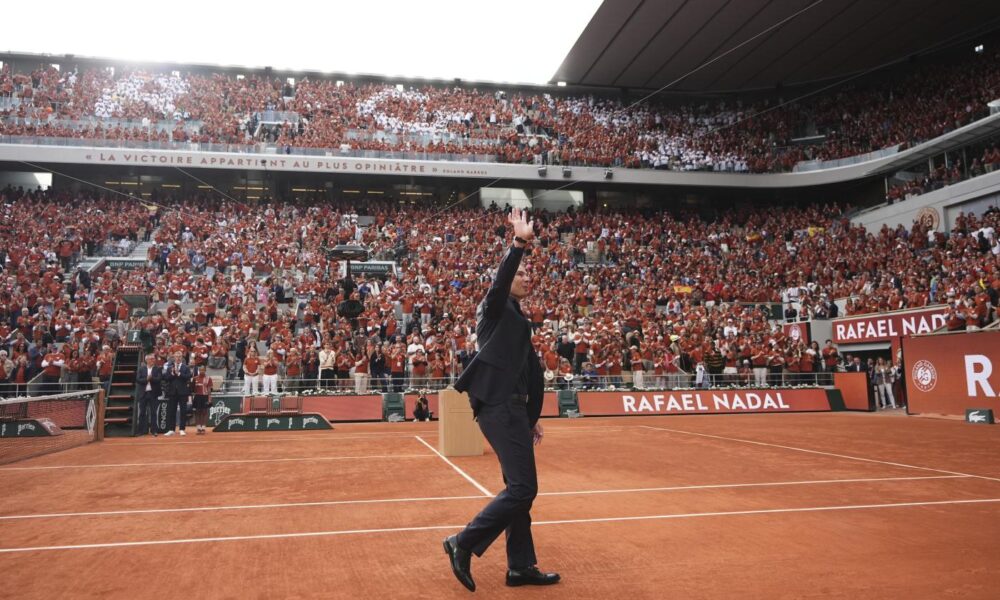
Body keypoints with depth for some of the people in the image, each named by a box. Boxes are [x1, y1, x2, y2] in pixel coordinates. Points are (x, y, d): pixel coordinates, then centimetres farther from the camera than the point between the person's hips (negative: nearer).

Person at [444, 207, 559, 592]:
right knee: (522, 488, -11)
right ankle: (463, 543, 0)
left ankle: (520, 567, 22)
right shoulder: (496, 308, -2)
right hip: (499, 406, -10)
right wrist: (519, 244, -39)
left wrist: (531, 418, 22)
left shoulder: (517, 321, 21)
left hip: (511, 407, 10)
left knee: (519, 488, 13)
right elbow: (501, 279, -26)